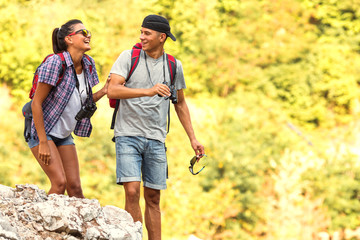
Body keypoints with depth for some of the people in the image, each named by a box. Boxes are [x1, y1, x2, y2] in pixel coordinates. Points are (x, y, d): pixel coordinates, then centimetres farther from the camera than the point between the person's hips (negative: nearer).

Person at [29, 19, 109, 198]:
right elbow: (36, 103, -19)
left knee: (75, 187, 0)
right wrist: (43, 142, -21)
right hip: (43, 131, -7)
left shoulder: (88, 64, 1)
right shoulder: (54, 63, -20)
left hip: (65, 135, 7)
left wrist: (102, 92, -10)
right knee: (60, 183, -19)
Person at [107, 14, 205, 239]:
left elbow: (180, 104, 19)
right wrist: (148, 91, -26)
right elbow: (112, 90, -15)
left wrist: (193, 138, 16)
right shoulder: (128, 57, -2)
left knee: (153, 198, 6)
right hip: (128, 136, -3)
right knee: (132, 191, -14)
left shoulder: (174, 66, 7)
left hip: (156, 139, 3)